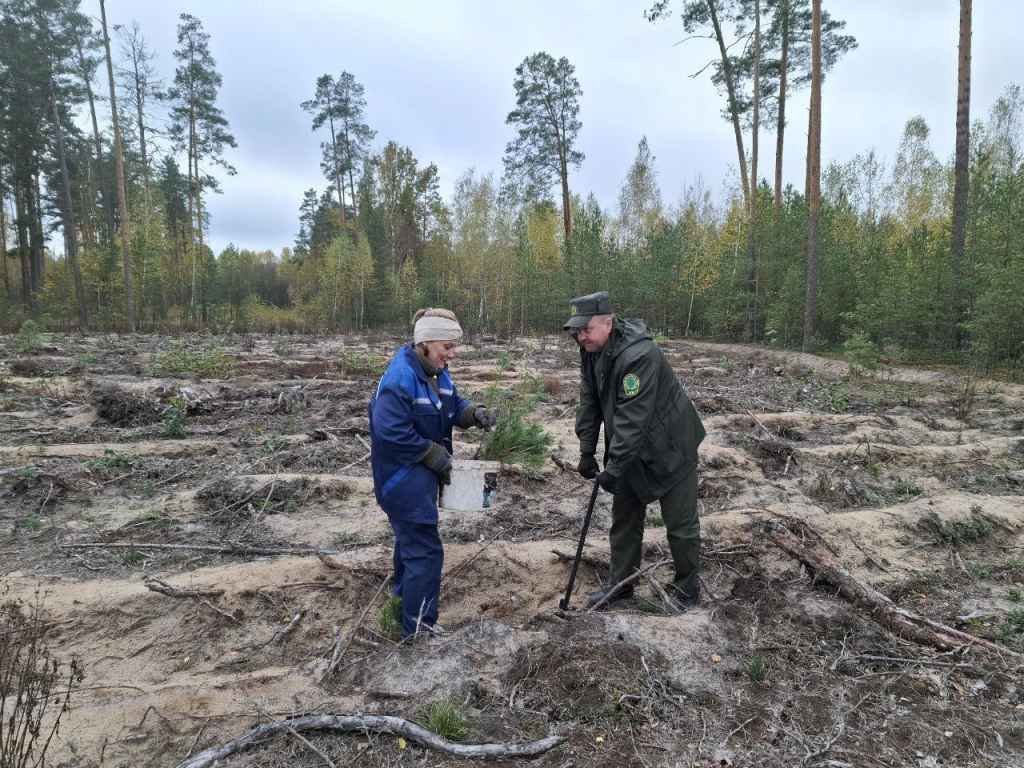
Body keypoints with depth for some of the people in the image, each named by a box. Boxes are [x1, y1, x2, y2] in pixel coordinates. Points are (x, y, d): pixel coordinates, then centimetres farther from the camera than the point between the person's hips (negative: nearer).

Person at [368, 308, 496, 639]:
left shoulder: (437, 372, 3)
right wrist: (435, 454, -21)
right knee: (426, 550, -7)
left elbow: (453, 406, 11)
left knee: (411, 535, 28)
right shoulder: (400, 378, -26)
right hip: (402, 477, -10)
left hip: (422, 473, 10)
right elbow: (391, 431, -30)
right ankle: (419, 628, 6)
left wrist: (474, 413, -12)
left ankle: (404, 592, 51)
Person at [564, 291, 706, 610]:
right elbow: (589, 403, 1)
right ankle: (620, 583, 30)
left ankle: (687, 588, 25)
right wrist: (587, 452, -3)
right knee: (624, 517, 15)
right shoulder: (590, 351, -4)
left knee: (681, 523, 6)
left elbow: (633, 418, -34)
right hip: (630, 449, 8)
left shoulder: (639, 355, -32)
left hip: (669, 448, -8)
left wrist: (614, 468, -32)